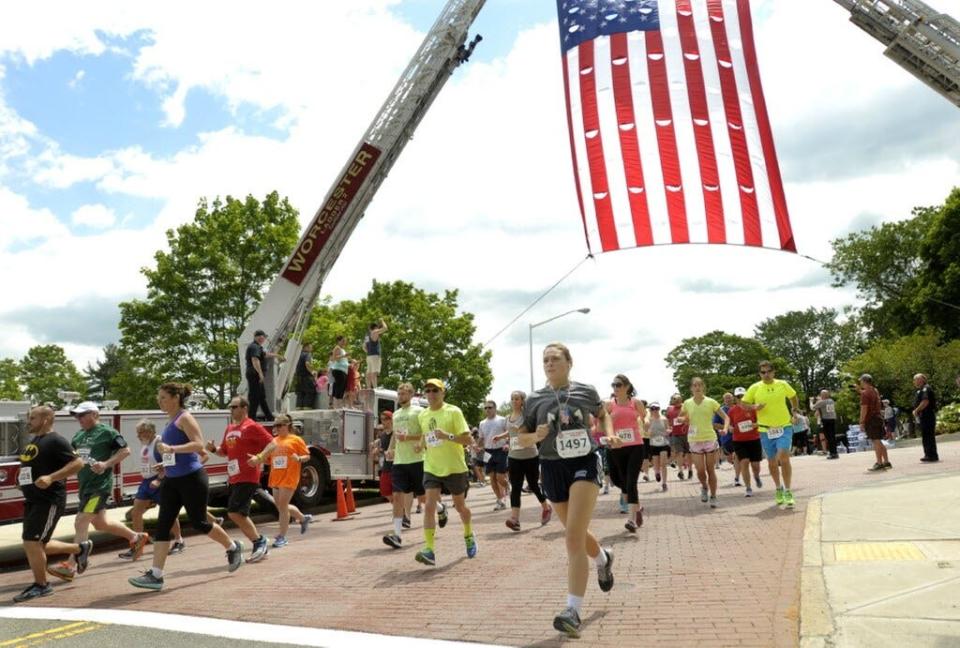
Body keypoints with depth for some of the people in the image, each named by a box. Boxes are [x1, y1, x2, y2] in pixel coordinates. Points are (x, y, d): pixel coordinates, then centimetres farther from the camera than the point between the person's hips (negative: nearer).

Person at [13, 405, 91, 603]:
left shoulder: (55, 441, -13)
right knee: (37, 545, 13)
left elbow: (77, 463, -21)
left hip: (49, 501, -10)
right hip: (32, 501, 10)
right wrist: (22, 477, 12)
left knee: (32, 543, -7)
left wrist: (50, 478, -28)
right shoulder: (32, 441, 14)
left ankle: (41, 585, 10)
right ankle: (80, 548, 29)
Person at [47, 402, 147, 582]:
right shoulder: (78, 436, 14)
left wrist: (106, 464, -21)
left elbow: (125, 450, -11)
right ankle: (136, 537, 30)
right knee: (101, 523, 16)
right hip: (85, 486, 9)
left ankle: (70, 567, -7)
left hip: (99, 485, -9)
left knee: (80, 523, -11)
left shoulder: (107, 432, -9)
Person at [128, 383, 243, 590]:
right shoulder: (171, 422, 14)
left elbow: (199, 444, -25)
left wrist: (171, 448, -32)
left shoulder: (185, 418, -12)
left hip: (192, 479, -8)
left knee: (198, 523, 2)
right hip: (172, 481, 8)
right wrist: (164, 454, 15)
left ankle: (233, 548, 24)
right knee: (162, 525, 1)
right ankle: (155, 575, 3)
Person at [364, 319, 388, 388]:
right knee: (374, 372, -17)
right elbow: (385, 328, -10)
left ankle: (369, 388, 2)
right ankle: (375, 388, -26)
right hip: (375, 355, -9)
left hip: (369, 356, 9)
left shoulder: (368, 335, 20)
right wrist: (382, 321, 6)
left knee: (369, 373, 5)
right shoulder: (374, 332, -4)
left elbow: (364, 346, 25)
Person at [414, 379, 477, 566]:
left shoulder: (453, 412, -10)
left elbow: (467, 439, -14)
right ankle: (430, 550, -14)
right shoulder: (423, 415, 6)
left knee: (460, 506, 13)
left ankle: (469, 536, 40)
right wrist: (423, 443, 1)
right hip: (431, 468, 3)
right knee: (429, 506, -14)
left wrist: (448, 436, -28)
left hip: (455, 468, -3)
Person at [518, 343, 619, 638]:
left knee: (574, 537, -16)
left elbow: (603, 415, 20)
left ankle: (573, 611, -13)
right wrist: (536, 436, -14)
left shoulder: (586, 391, 0)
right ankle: (603, 559, 52)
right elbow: (521, 437, 7)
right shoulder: (535, 399, 1)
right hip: (553, 468, 3)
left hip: (585, 463, -3)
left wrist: (610, 435, 2)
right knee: (576, 534, 18)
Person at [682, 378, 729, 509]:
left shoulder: (711, 402, -4)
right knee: (700, 471, -5)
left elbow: (726, 417, 0)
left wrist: (725, 428, -17)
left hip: (710, 439, -1)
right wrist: (683, 419, -7)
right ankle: (704, 487, 26)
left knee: (711, 470, 3)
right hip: (695, 441, 1)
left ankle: (713, 497, 17)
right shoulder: (687, 403, 0)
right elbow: (685, 420, 15)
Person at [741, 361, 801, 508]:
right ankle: (779, 488, 33)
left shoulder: (783, 385, 0)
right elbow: (742, 403, 2)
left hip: (784, 427, -1)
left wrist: (795, 410, 15)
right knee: (772, 463, 11)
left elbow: (793, 396, 19)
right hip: (766, 430, 1)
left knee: (784, 458, -17)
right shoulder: (755, 388, -3)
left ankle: (787, 492, -6)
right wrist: (754, 406, -15)